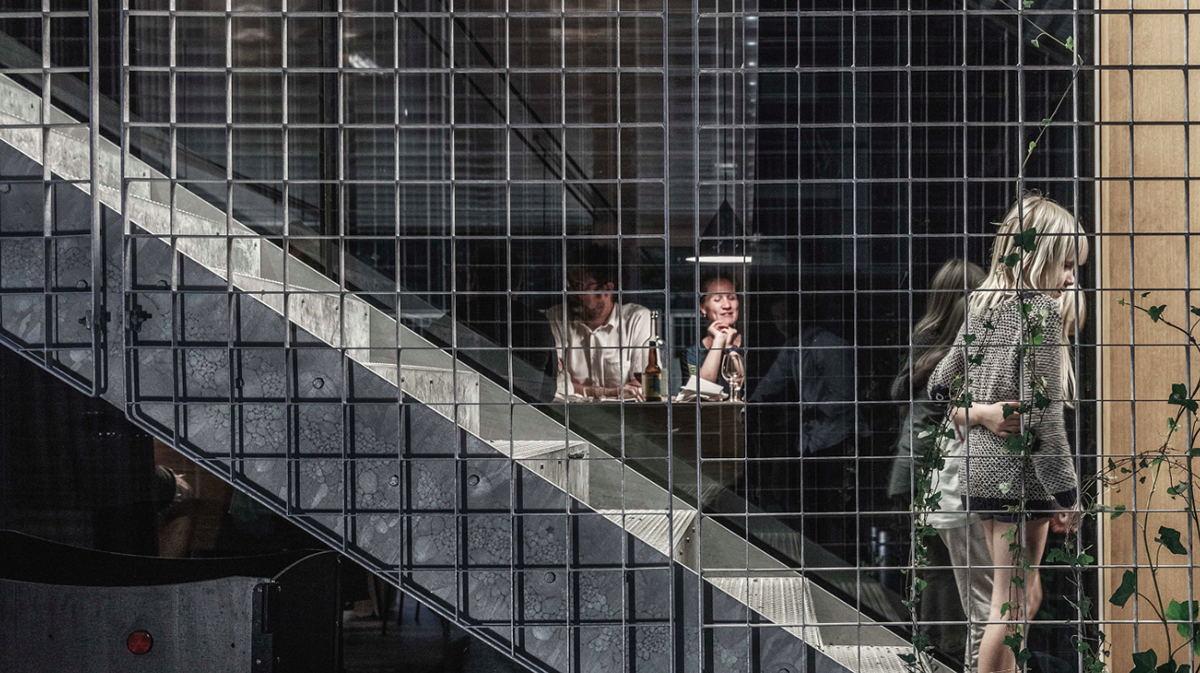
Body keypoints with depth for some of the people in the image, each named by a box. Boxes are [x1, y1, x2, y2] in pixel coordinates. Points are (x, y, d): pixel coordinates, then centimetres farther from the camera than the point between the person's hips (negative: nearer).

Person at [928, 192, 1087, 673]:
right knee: (1011, 606, -2)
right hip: (1021, 476, -8)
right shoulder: (1040, 311, -13)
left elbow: (939, 387, 14)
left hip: (981, 469, 8)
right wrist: (1066, 492, -13)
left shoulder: (982, 306, 10)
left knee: (1026, 596, 19)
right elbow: (1042, 413, -18)